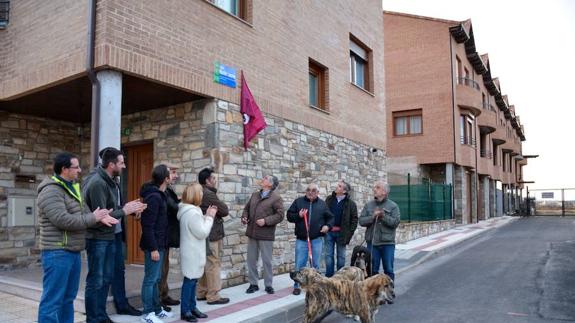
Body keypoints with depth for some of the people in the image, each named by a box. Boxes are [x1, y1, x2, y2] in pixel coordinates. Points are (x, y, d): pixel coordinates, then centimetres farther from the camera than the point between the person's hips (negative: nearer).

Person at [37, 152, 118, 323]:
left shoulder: (72, 187, 15)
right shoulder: (51, 191, -17)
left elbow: (84, 211, 14)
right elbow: (63, 220, -26)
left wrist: (100, 216, -6)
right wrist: (93, 218, -17)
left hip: (73, 251, 10)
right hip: (57, 252, -10)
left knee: (68, 298, 18)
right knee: (53, 300, -3)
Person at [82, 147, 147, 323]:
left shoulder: (109, 180, 7)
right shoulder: (97, 183, -21)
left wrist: (130, 208, -4)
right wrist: (124, 211, -16)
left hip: (111, 235, 9)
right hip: (97, 237, -9)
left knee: (106, 277, 16)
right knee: (96, 280, 2)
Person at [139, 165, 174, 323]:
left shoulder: (159, 195, 11)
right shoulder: (154, 197, -19)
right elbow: (147, 225, -22)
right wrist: (153, 248, -22)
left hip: (159, 244, 10)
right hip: (154, 245, -10)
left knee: (156, 279, 17)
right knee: (150, 279, 0)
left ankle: (157, 310, 27)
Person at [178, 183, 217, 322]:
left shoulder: (188, 210, 11)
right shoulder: (192, 212, -22)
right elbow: (202, 233, -19)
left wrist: (206, 216, 8)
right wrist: (210, 217, -11)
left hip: (193, 251, 10)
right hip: (192, 252, -10)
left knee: (192, 280, 15)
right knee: (189, 280, -2)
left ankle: (192, 307, 24)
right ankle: (185, 311, 7)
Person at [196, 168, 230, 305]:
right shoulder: (209, 194, -18)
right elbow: (225, 211, -12)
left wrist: (215, 212, -2)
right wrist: (221, 205, 4)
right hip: (212, 235, -10)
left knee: (205, 264, 17)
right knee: (213, 265, -3)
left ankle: (202, 293, 25)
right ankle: (213, 296, 2)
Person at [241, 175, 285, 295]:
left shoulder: (276, 198, -7)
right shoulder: (255, 195, 13)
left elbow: (280, 215, -12)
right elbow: (247, 208, 21)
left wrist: (266, 221, -20)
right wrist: (244, 217, 2)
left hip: (266, 235, -6)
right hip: (252, 233, 6)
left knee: (267, 261, 3)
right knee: (251, 260, 10)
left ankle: (268, 285, 17)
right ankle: (253, 284, 22)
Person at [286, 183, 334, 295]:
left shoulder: (322, 204, 7)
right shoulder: (298, 201, 3)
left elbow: (330, 218, 14)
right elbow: (289, 215, 4)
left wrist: (328, 226, -5)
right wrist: (298, 215, -14)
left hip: (317, 239, 1)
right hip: (301, 239, -1)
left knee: (316, 264, 10)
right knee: (299, 265, 2)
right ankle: (297, 286, 14)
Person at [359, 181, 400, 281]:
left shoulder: (393, 206, 1)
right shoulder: (368, 205, 8)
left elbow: (395, 222, -9)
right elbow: (361, 221, 1)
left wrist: (384, 217, -22)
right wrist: (372, 217, -14)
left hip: (387, 243, -2)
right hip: (372, 242, 2)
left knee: (388, 270, 5)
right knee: (372, 270, 10)